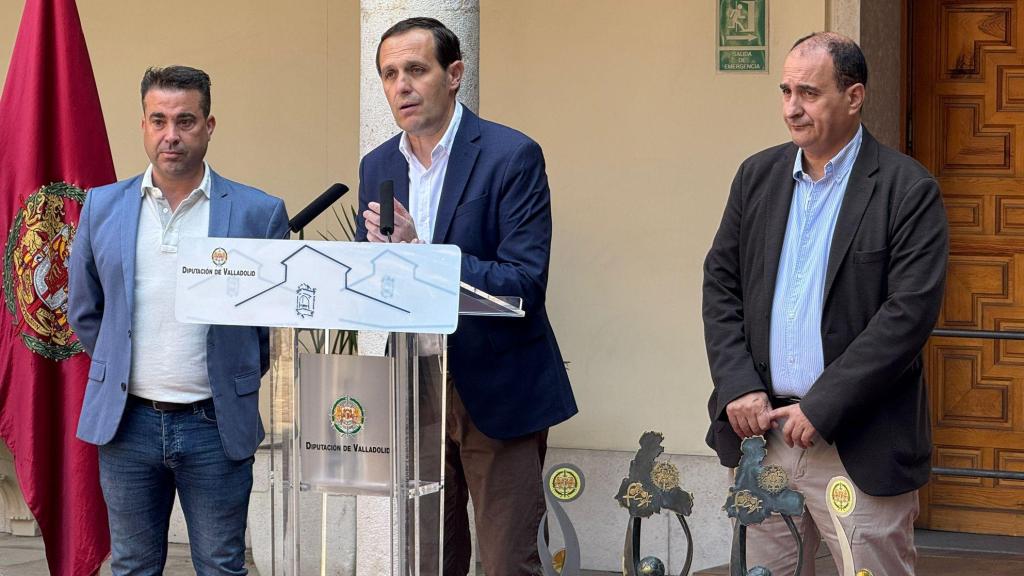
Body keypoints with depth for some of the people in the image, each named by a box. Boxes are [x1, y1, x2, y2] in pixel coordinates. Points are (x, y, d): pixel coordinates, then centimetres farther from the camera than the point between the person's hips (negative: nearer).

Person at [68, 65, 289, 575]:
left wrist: (240, 380, 7)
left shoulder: (259, 213, -3)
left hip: (217, 427, -2)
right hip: (127, 422, 2)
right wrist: (121, 367, 12)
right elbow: (83, 311, 16)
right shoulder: (102, 207, 5)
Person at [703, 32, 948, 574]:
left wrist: (822, 407, -15)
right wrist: (738, 386, -3)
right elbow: (720, 283, 11)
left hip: (859, 443, -5)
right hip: (763, 428, 5)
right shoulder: (757, 176, 10)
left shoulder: (909, 190, -8)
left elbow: (910, 312, -14)